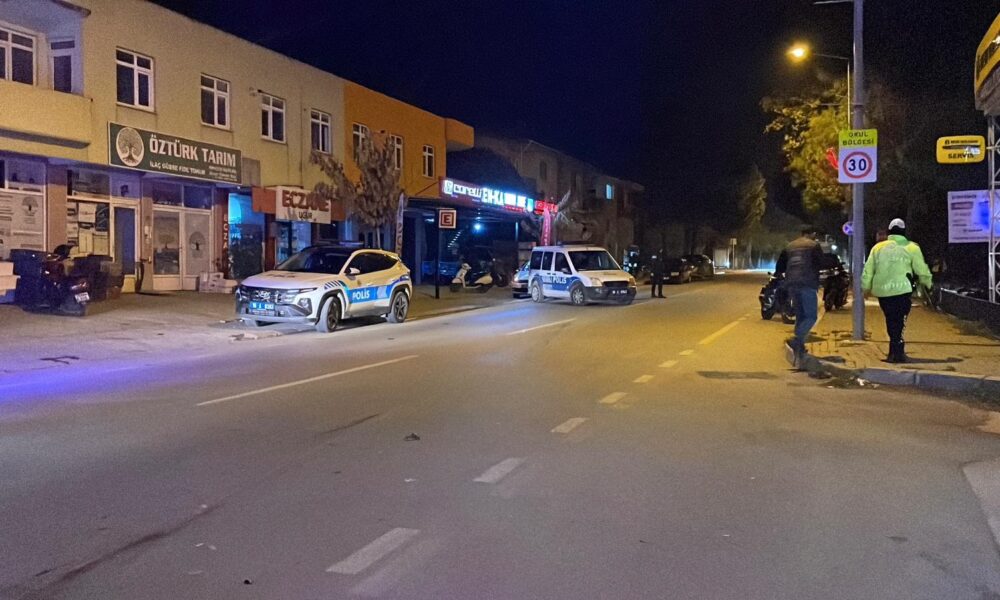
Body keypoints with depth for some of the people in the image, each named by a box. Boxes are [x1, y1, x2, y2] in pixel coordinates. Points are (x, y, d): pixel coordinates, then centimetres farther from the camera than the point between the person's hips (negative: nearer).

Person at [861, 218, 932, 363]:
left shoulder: (878, 247, 12)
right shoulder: (911, 248, 4)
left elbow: (868, 270, 9)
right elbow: (922, 270, 3)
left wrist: (866, 288, 16)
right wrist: (928, 283, 19)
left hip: (882, 291, 3)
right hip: (902, 290, -3)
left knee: (891, 321, 13)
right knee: (899, 322, 2)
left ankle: (897, 350, 17)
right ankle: (896, 352, -4)